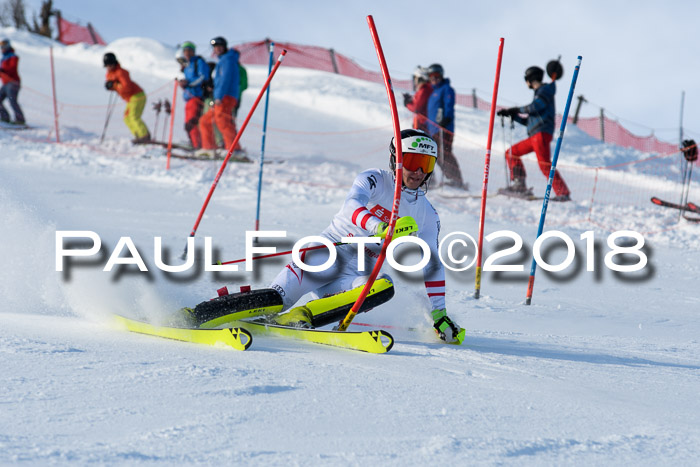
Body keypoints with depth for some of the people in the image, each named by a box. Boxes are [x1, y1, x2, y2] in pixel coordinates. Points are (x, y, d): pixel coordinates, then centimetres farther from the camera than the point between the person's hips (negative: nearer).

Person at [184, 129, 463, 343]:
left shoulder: (427, 216, 10)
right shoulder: (374, 181, -3)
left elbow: (432, 267, 16)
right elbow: (352, 207, -24)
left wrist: (439, 316, 9)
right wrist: (381, 229, -43)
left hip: (357, 277, 4)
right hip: (328, 253, -4)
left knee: (384, 287, -33)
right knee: (277, 299, -29)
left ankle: (300, 317, -36)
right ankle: (195, 315, -28)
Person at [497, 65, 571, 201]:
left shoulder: (545, 90, 1)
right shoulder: (539, 93, 30)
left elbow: (535, 107, -17)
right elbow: (528, 121, 31)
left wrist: (517, 109, -3)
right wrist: (512, 115, 27)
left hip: (542, 133, -10)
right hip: (534, 136, 10)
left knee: (545, 164, -18)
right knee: (511, 153, 11)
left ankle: (563, 193, -21)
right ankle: (519, 185, 3)